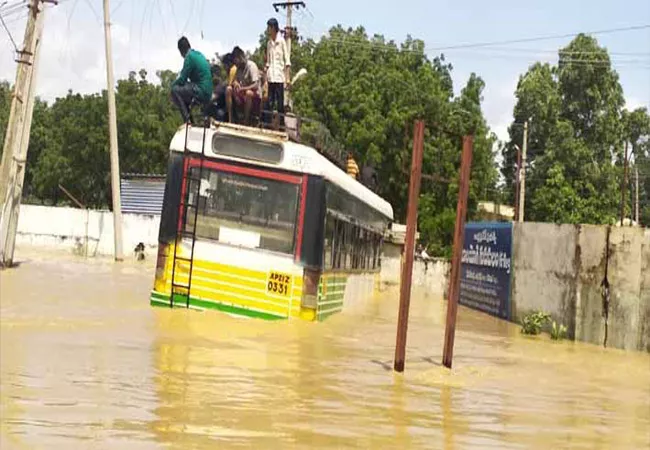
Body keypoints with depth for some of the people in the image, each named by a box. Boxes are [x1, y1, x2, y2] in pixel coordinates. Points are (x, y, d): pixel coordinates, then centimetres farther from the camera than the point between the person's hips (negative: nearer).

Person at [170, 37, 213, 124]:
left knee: (175, 90, -10)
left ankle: (187, 119, -10)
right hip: (208, 93, 9)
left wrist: (173, 84, 7)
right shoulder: (199, 54, 17)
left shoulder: (189, 57, -11)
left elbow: (182, 80, -12)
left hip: (201, 92, -9)